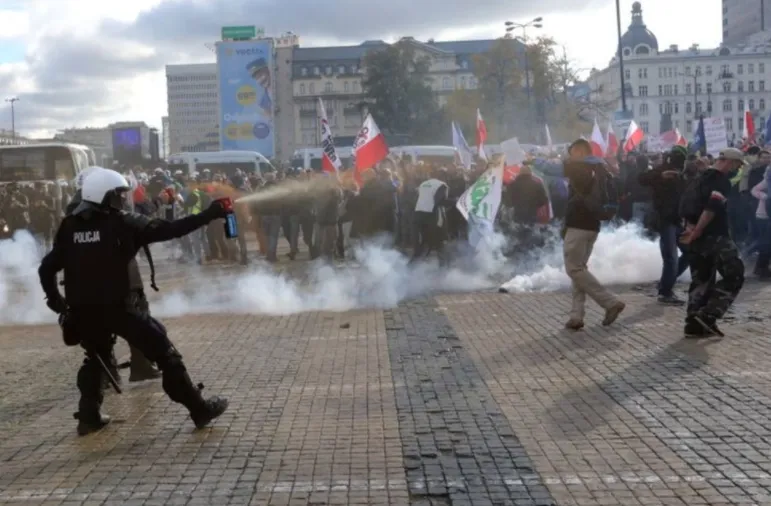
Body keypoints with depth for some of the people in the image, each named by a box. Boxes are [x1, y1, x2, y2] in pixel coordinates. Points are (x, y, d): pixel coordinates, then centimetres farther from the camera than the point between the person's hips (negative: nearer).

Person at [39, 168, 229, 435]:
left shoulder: (69, 226, 6)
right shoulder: (122, 222, -8)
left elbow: (47, 267, 7)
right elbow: (167, 230, -11)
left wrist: (55, 299, 22)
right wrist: (207, 215, -9)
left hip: (82, 310, 5)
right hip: (114, 307, -5)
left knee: (94, 357, 30)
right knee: (163, 351, 1)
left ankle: (89, 416, 25)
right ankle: (200, 409, 2)